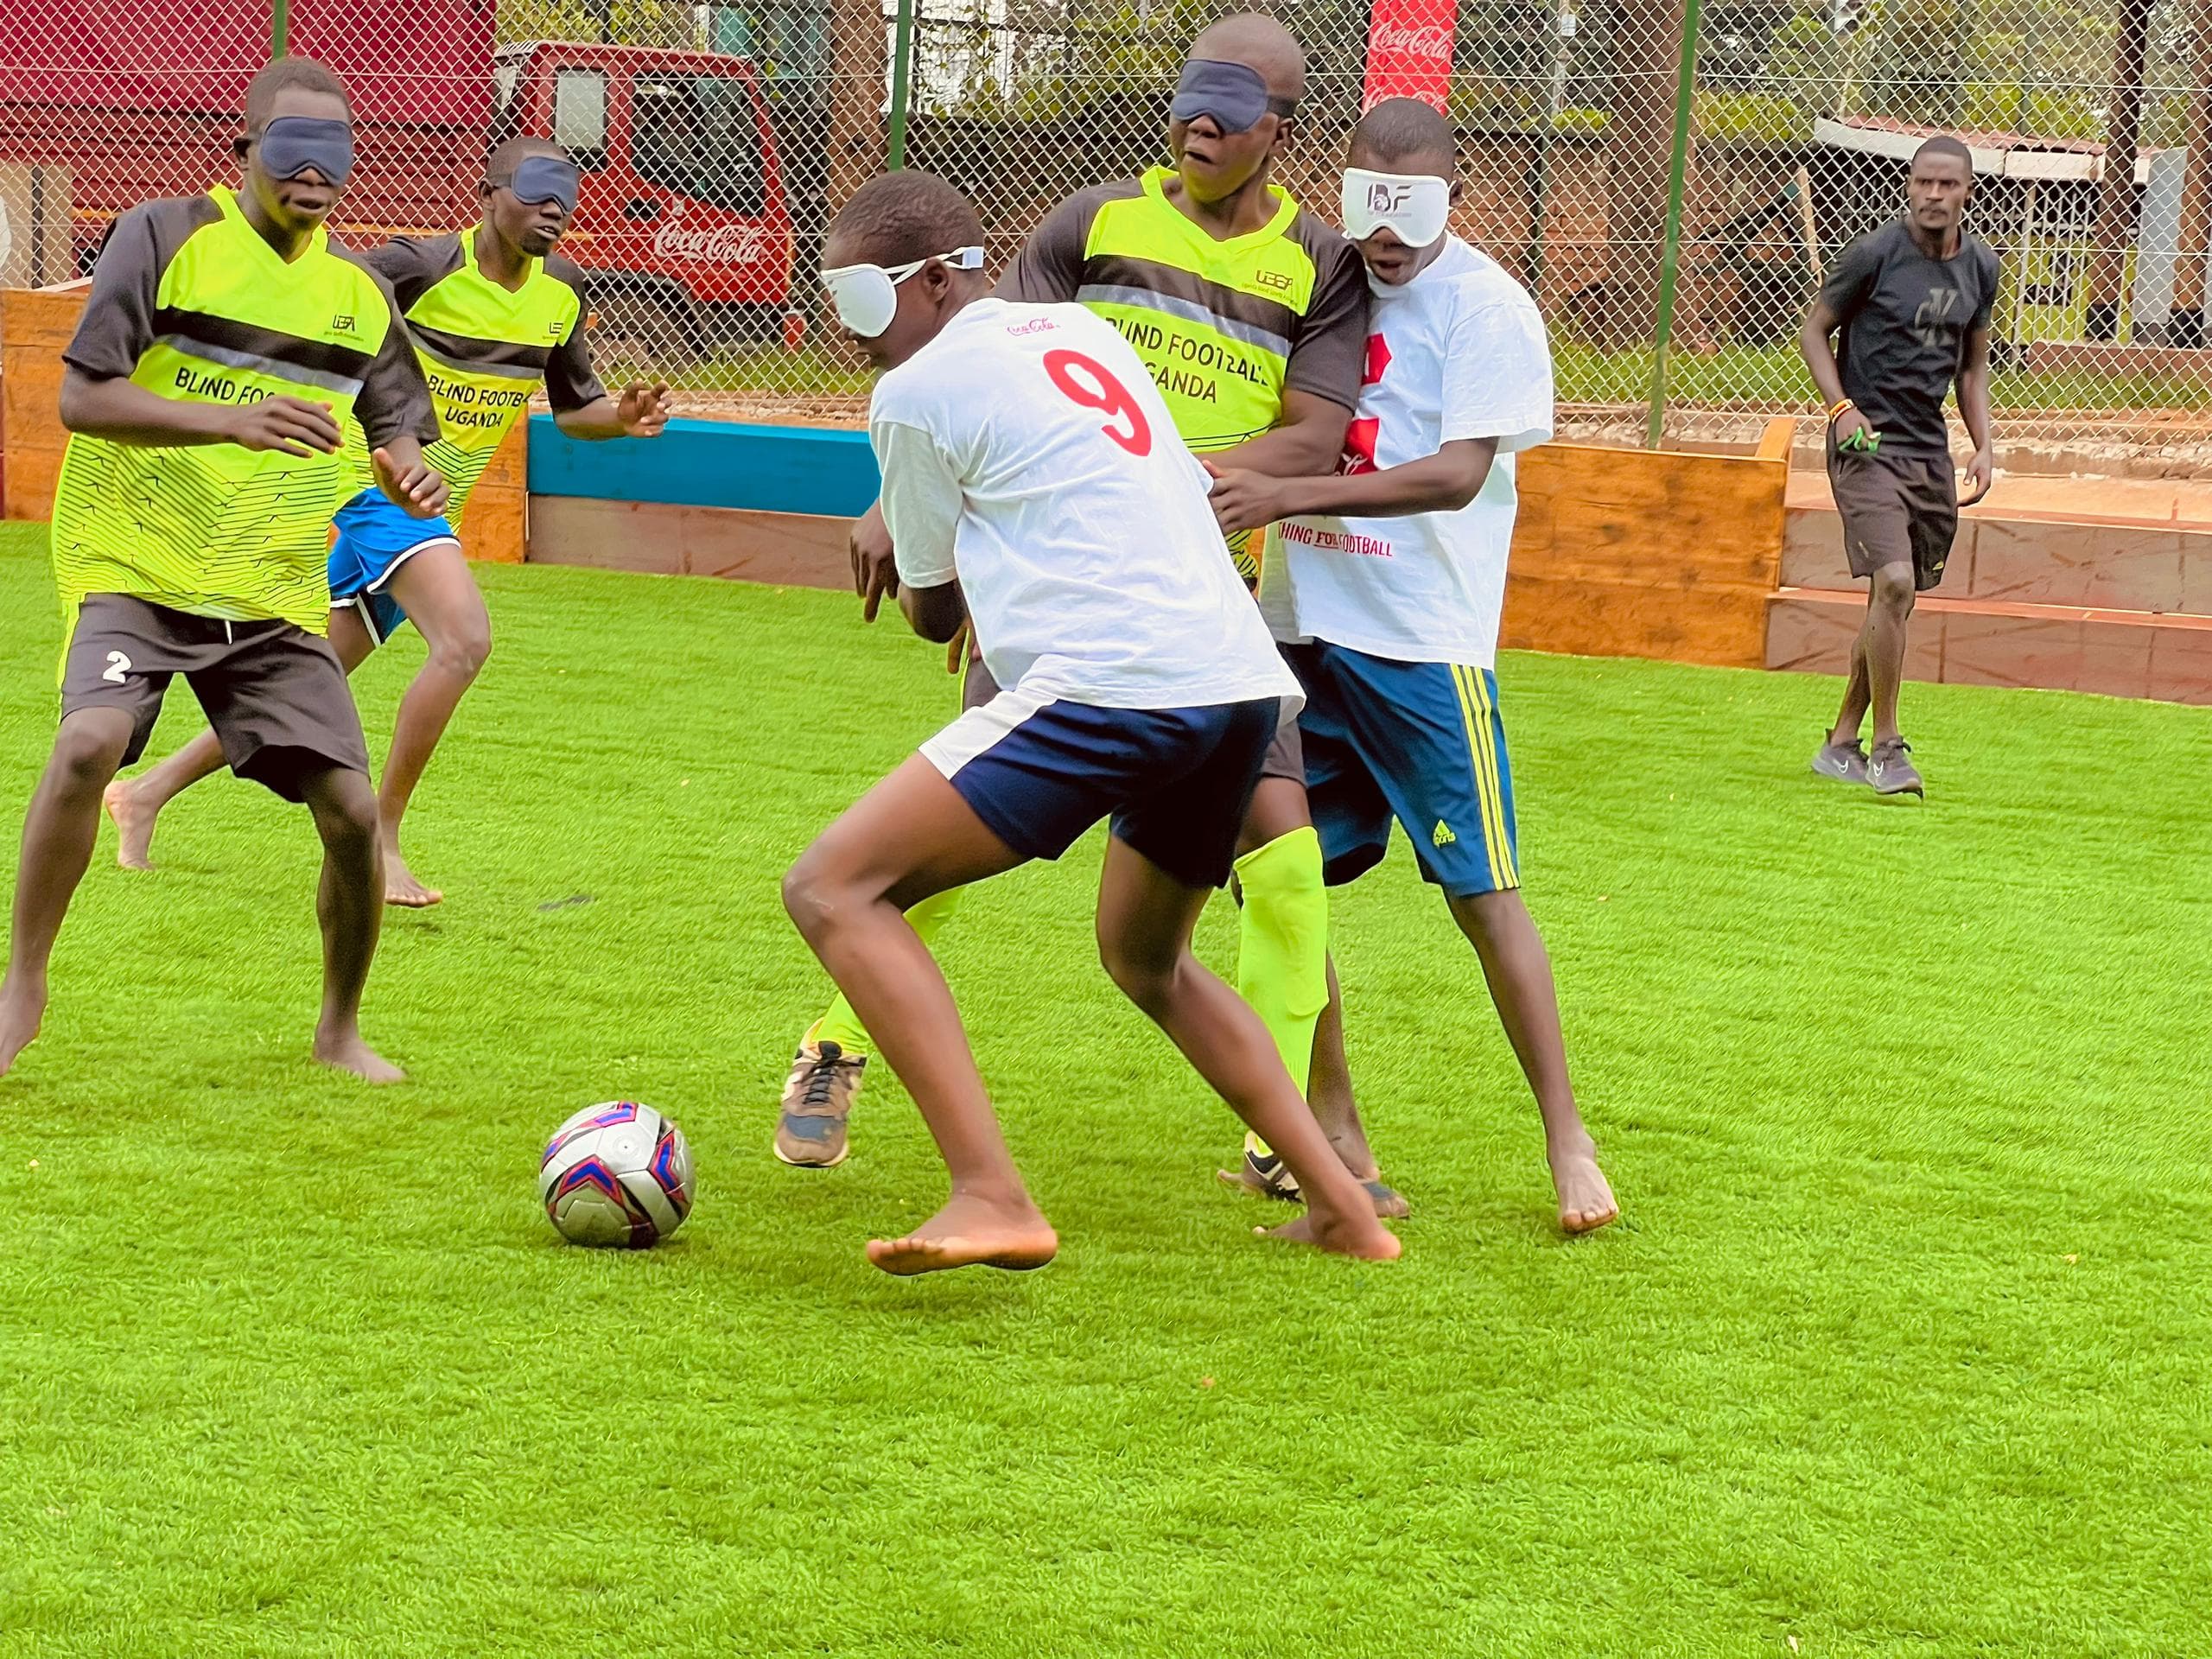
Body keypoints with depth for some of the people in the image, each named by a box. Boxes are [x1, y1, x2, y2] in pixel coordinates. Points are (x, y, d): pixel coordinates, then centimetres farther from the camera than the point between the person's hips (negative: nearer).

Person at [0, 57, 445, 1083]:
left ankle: (340, 1028, 20)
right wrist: (236, 421, -28)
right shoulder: (164, 238, -7)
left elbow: (395, 431, 14)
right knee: (91, 740, -29)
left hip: (276, 593, 4)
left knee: (351, 813, -4)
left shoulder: (359, 294, 8)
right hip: (135, 566, -4)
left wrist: (409, 477, -12)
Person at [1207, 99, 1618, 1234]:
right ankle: (1333, 1131, 18)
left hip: (1422, 641, -5)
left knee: (1483, 893, -4)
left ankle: (1567, 1140, 7)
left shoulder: (1487, 308, -9)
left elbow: (1457, 474, -19)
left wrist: (1286, 497, -24)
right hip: (1298, 628, 5)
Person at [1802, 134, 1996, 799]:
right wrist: (1841, 406, -14)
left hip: (1931, 450, 6)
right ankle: (1886, 747, -11)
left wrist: (1983, 446, 9)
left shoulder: (1980, 268, 8)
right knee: (1893, 582, -20)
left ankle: (1842, 744, 21)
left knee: (1894, 605, 9)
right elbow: (1814, 330, 0)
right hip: (1868, 443, -6)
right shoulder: (1874, 255, -9)